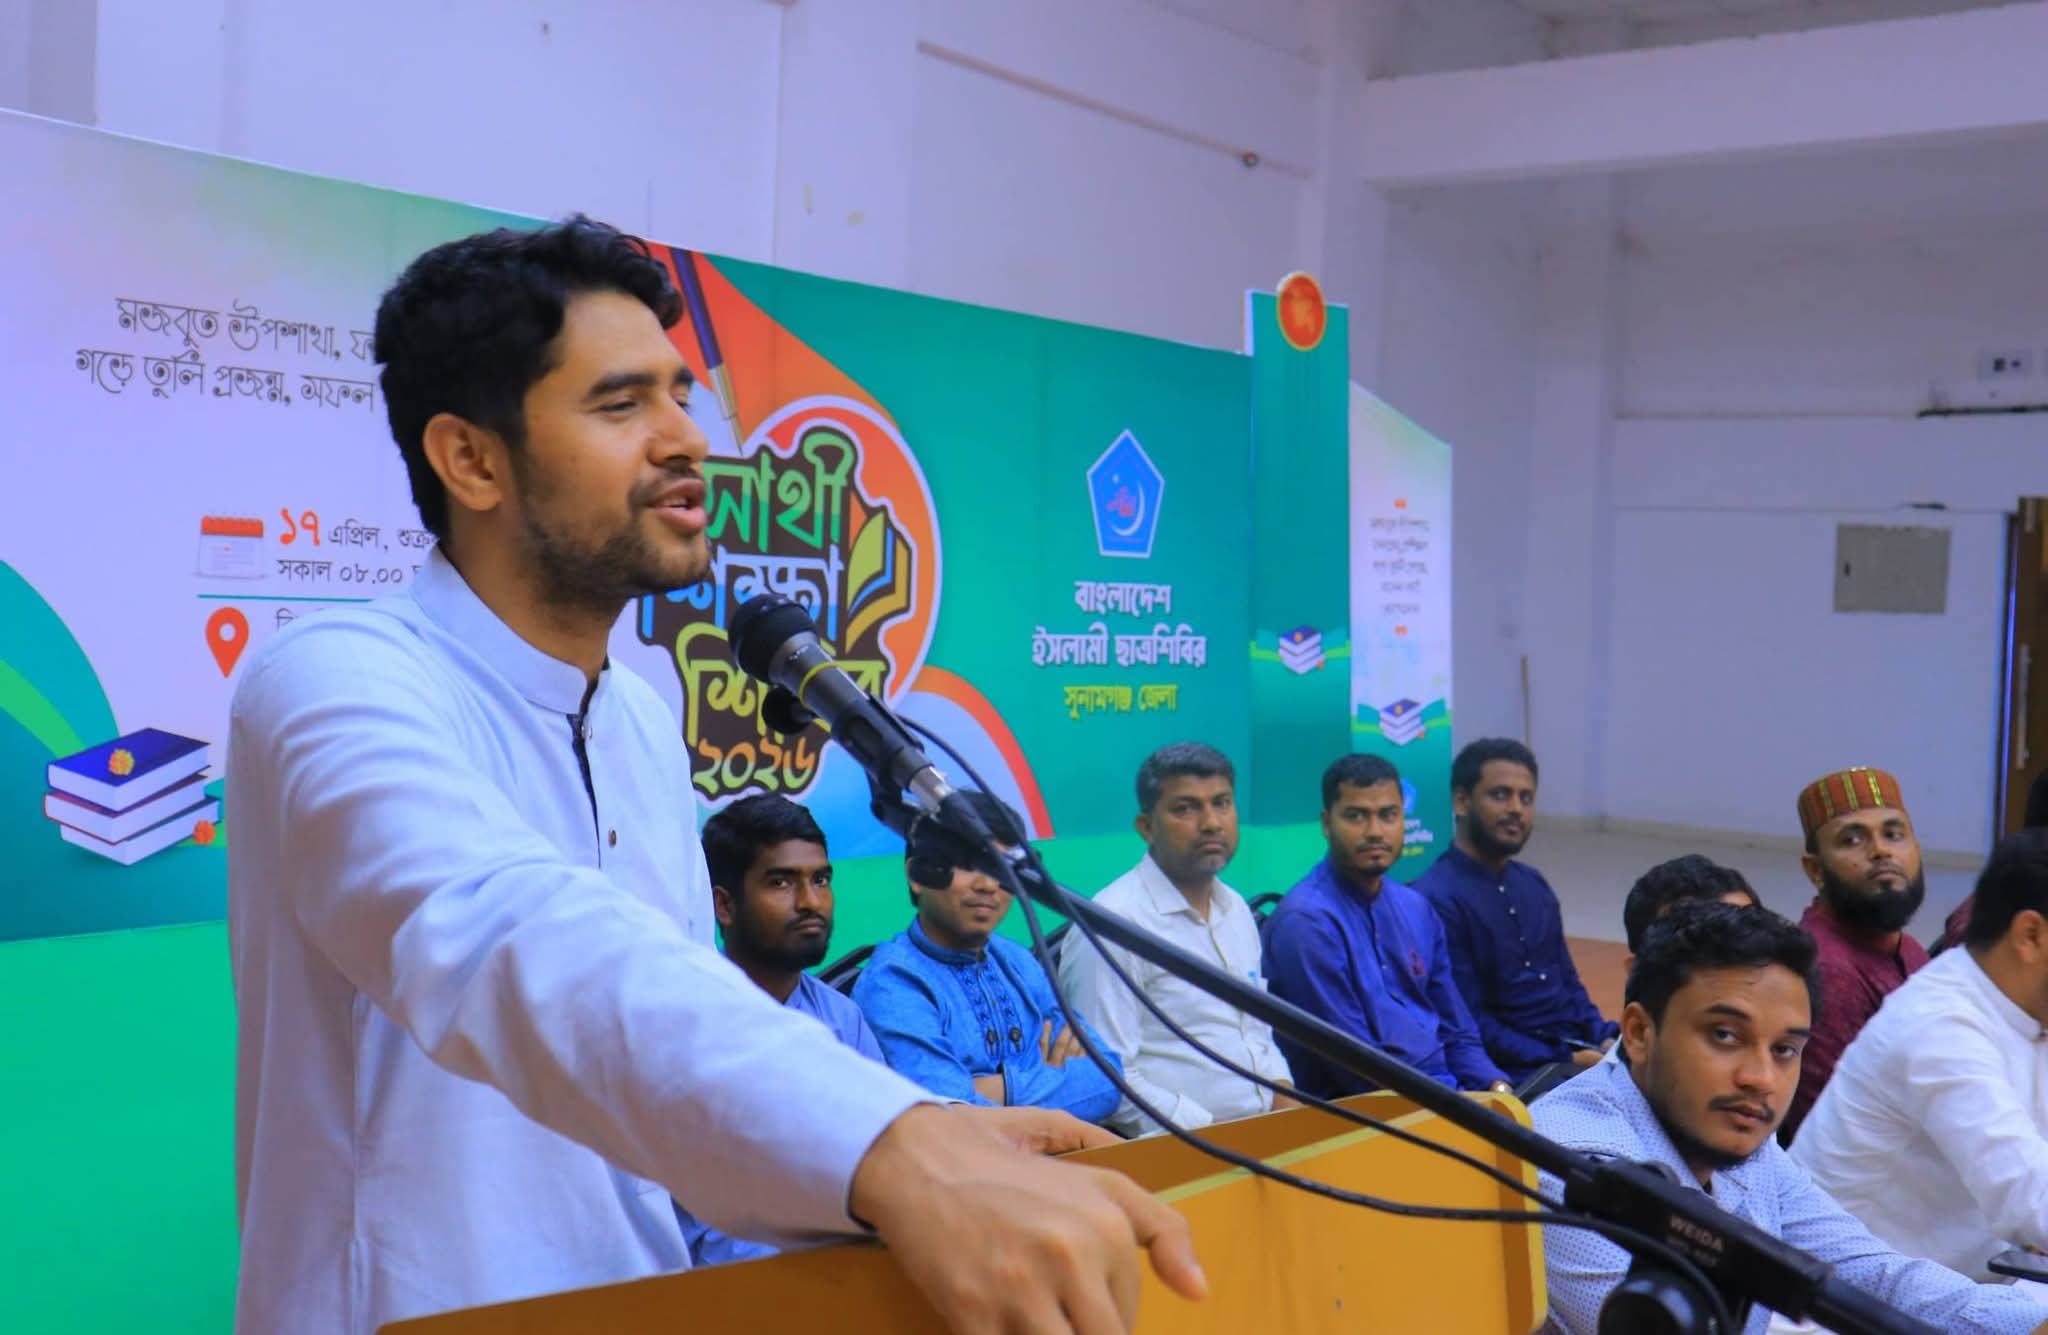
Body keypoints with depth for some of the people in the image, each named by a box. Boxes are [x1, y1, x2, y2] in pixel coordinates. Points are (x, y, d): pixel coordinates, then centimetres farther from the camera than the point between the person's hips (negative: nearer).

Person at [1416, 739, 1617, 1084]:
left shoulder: (1533, 885, 16)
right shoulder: (1438, 899, -11)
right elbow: (1469, 1024, -14)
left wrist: (1607, 1041, 3)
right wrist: (1566, 1063, -16)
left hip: (1577, 1048, 8)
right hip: (1517, 1072, -8)